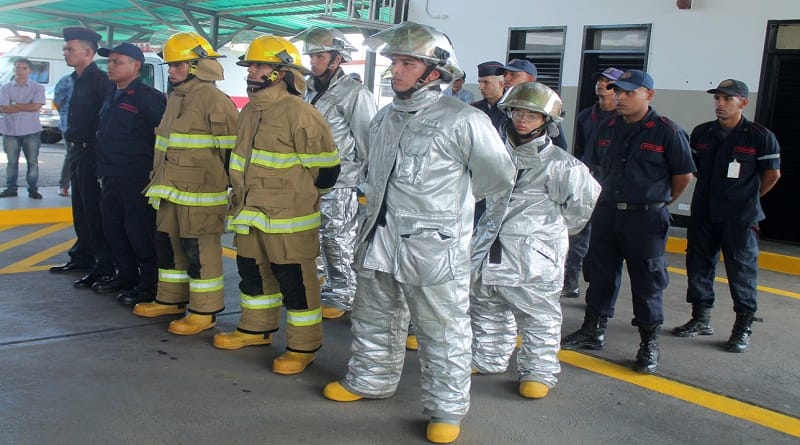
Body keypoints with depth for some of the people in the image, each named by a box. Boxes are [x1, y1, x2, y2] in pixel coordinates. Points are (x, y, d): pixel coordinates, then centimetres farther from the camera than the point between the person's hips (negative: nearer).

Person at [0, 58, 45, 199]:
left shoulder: (37, 88, 1)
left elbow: (36, 106, -11)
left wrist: (15, 104, -7)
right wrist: (27, 107, -9)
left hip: (31, 131, -1)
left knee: (33, 162, 1)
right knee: (12, 162, 7)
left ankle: (33, 189, 7)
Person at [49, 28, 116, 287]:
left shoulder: (100, 80, -14)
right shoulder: (77, 80, 15)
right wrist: (71, 141, 15)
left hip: (93, 153, -9)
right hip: (78, 152, 9)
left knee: (95, 212, -6)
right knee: (80, 210, 17)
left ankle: (104, 268, 0)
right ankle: (81, 257, 30)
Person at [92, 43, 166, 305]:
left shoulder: (148, 97, -13)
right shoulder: (113, 97, 16)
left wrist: (155, 169, -17)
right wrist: (104, 170, 22)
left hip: (137, 180, -9)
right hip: (111, 178, 10)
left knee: (140, 232, -4)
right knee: (113, 230, 15)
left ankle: (150, 285, 6)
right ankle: (126, 276, 29)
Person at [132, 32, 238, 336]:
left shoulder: (213, 99, -13)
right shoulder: (174, 98, 17)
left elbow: (230, 146, -14)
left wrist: (223, 181, -11)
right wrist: (159, 178, 27)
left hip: (200, 193, -10)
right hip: (171, 189, 10)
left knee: (199, 249, -4)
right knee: (168, 243, 17)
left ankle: (204, 311, 6)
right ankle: (171, 299, 31)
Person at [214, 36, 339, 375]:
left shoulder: (299, 113, -16)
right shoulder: (250, 111, 13)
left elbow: (326, 168, -14)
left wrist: (296, 194, -2)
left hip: (288, 219, -9)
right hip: (251, 213, 9)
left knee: (295, 280, -1)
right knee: (253, 271, 20)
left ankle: (303, 346, 11)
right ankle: (256, 328, 38)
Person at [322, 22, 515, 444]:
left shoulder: (462, 120, -12)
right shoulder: (384, 118, 10)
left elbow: (499, 177, -2)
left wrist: (449, 201, 6)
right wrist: (389, 205, 14)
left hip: (433, 248, -7)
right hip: (379, 242, 7)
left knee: (443, 334, 4)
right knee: (373, 319, 21)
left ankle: (447, 409, 18)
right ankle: (369, 380, 41)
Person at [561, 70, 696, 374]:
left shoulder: (667, 131, -10)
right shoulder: (607, 129, 7)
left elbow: (684, 175, -3)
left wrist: (660, 202, 6)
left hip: (646, 218, -5)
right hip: (607, 213, 6)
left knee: (647, 280, 2)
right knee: (601, 273, 13)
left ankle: (649, 343, 14)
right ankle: (593, 331, 27)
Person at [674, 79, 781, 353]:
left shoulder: (760, 137, -7)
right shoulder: (701, 133, 5)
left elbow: (772, 174, 1)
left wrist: (747, 199, 8)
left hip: (740, 219, -5)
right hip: (703, 215, 5)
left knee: (742, 271, 1)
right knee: (699, 267, 11)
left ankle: (743, 328, 12)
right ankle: (701, 320, 25)